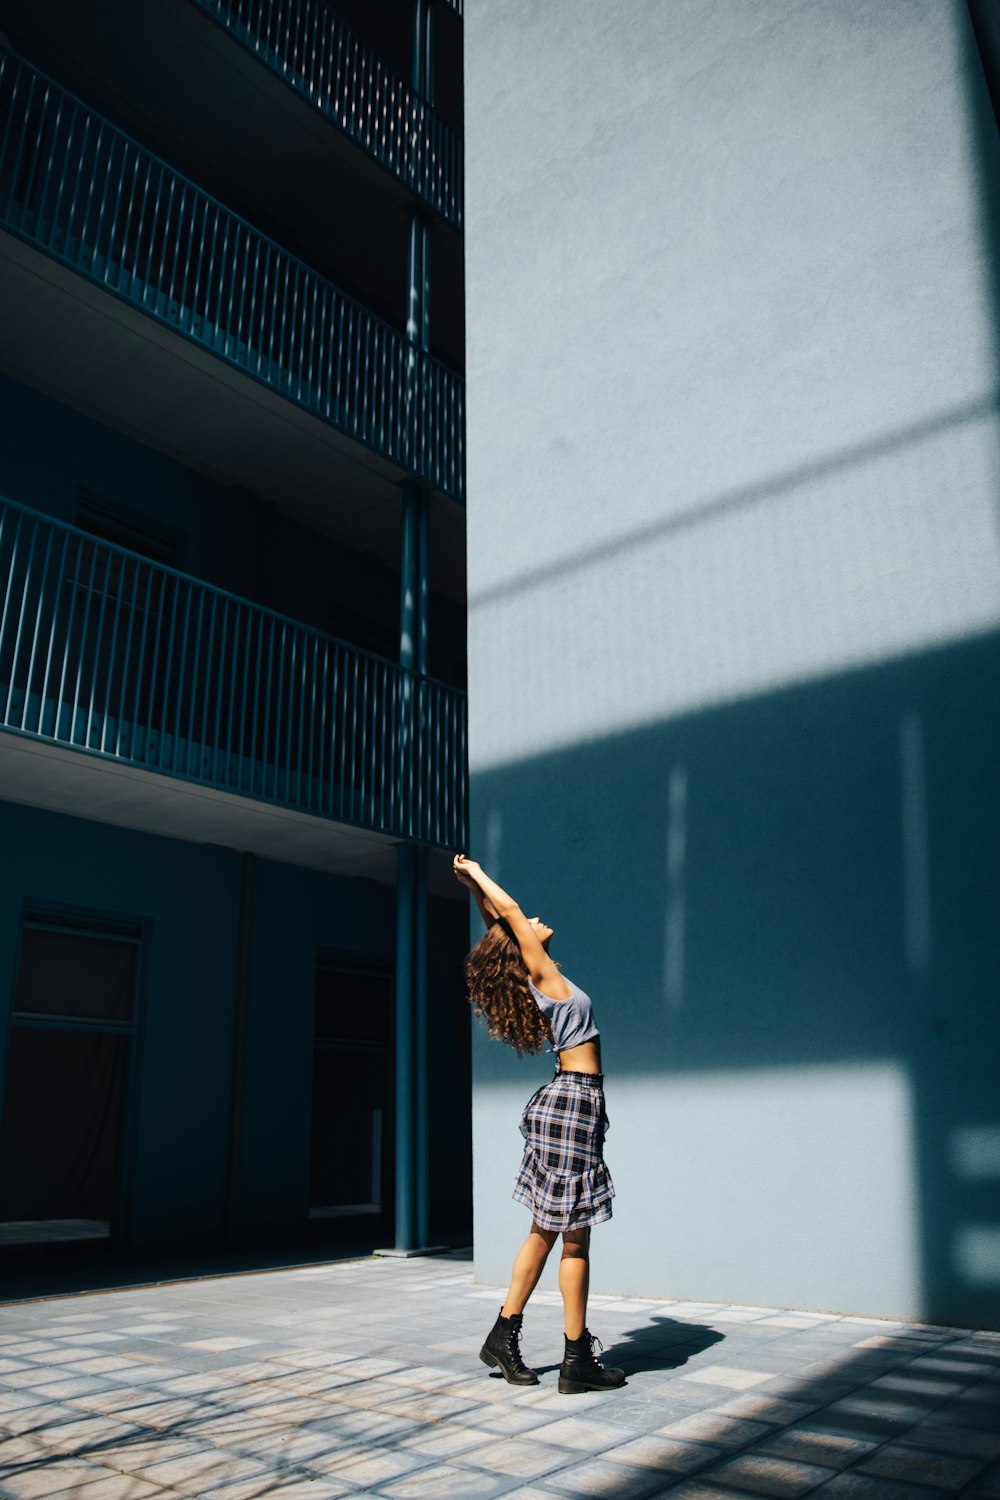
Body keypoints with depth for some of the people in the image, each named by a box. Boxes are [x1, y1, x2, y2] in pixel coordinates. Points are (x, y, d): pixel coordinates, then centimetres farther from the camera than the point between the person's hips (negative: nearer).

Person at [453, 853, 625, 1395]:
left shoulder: (533, 977, 10)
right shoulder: (544, 975, -11)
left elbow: (496, 919, 21)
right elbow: (510, 911, -10)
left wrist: (475, 885, 18)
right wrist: (477, 876, 1)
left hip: (565, 1100, 9)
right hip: (575, 1101, -9)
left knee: (546, 1231, 13)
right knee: (575, 1238, -2)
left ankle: (504, 1336, 19)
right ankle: (577, 1360, 6)